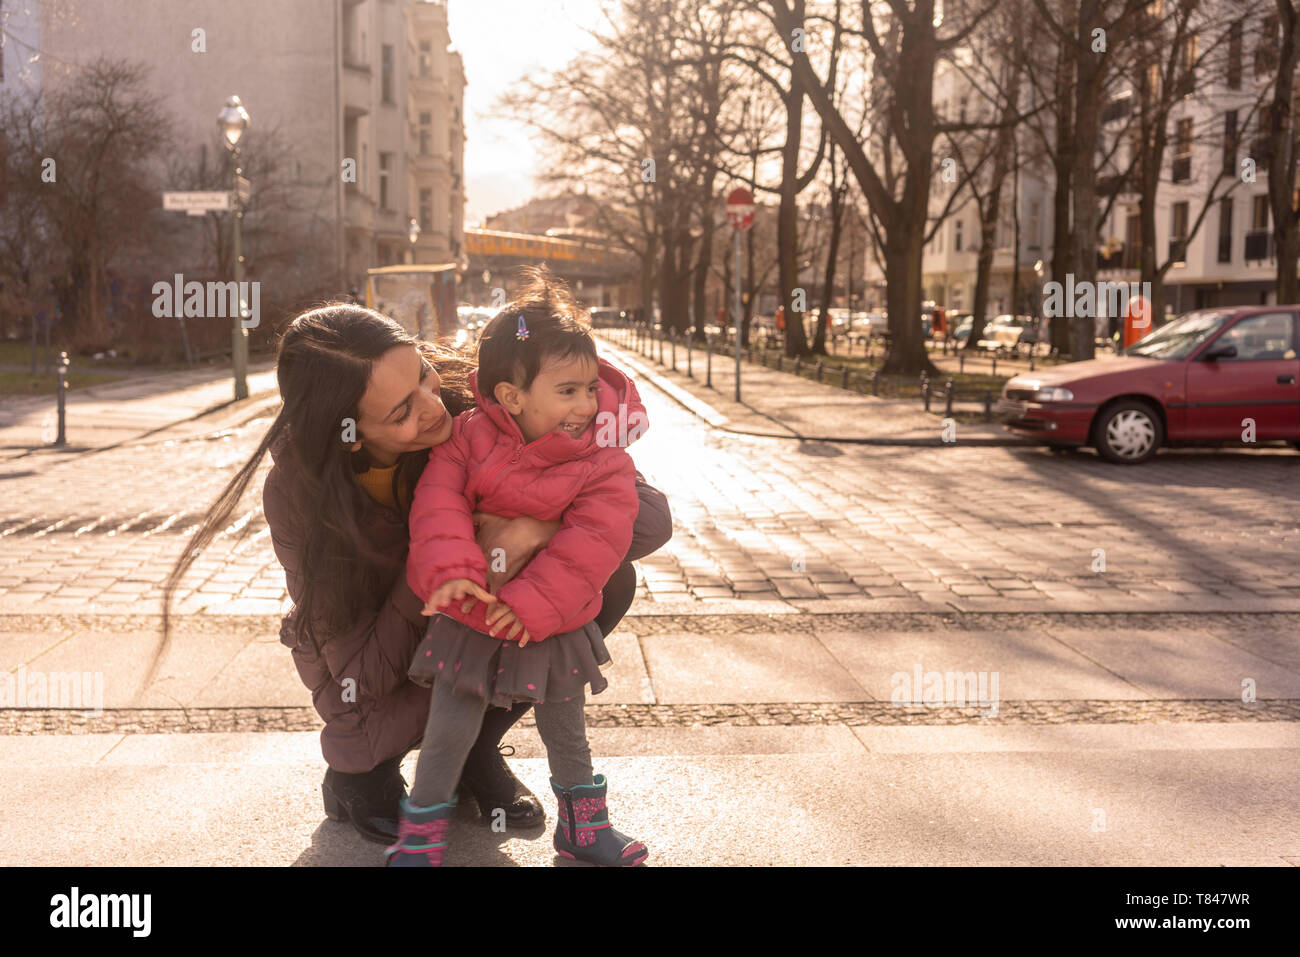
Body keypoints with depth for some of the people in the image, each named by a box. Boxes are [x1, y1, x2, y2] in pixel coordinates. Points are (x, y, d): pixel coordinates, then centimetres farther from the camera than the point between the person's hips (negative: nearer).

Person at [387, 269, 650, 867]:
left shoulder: (604, 462, -14)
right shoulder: (470, 437, -12)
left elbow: (592, 539, -21)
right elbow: (439, 498, -19)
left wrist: (533, 602, -27)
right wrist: (450, 567, -35)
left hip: (552, 630, 1)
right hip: (469, 621, 0)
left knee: (565, 731, 19)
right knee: (449, 732, 9)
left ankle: (583, 827, 40)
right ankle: (421, 836, 29)